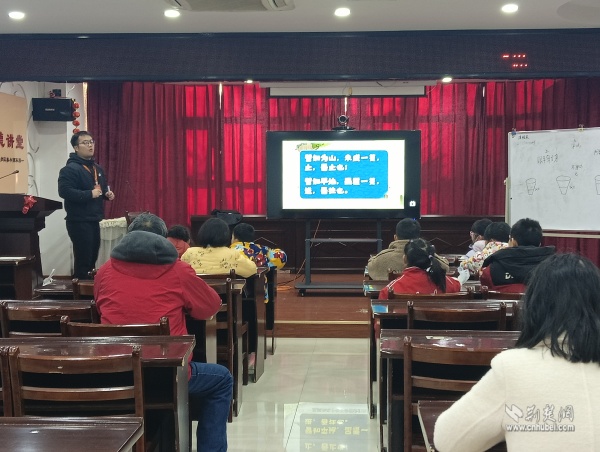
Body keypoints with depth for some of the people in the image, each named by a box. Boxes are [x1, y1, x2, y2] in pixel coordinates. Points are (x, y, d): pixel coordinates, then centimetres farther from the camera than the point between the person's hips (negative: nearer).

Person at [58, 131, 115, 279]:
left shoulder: (97, 169, 15)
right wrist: (90, 194, -27)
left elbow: (103, 189, 29)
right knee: (83, 261, -7)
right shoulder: (70, 169, -12)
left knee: (92, 259, 15)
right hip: (79, 222, -8)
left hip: (94, 221, 8)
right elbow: (64, 191, -25)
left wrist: (108, 194, 6)